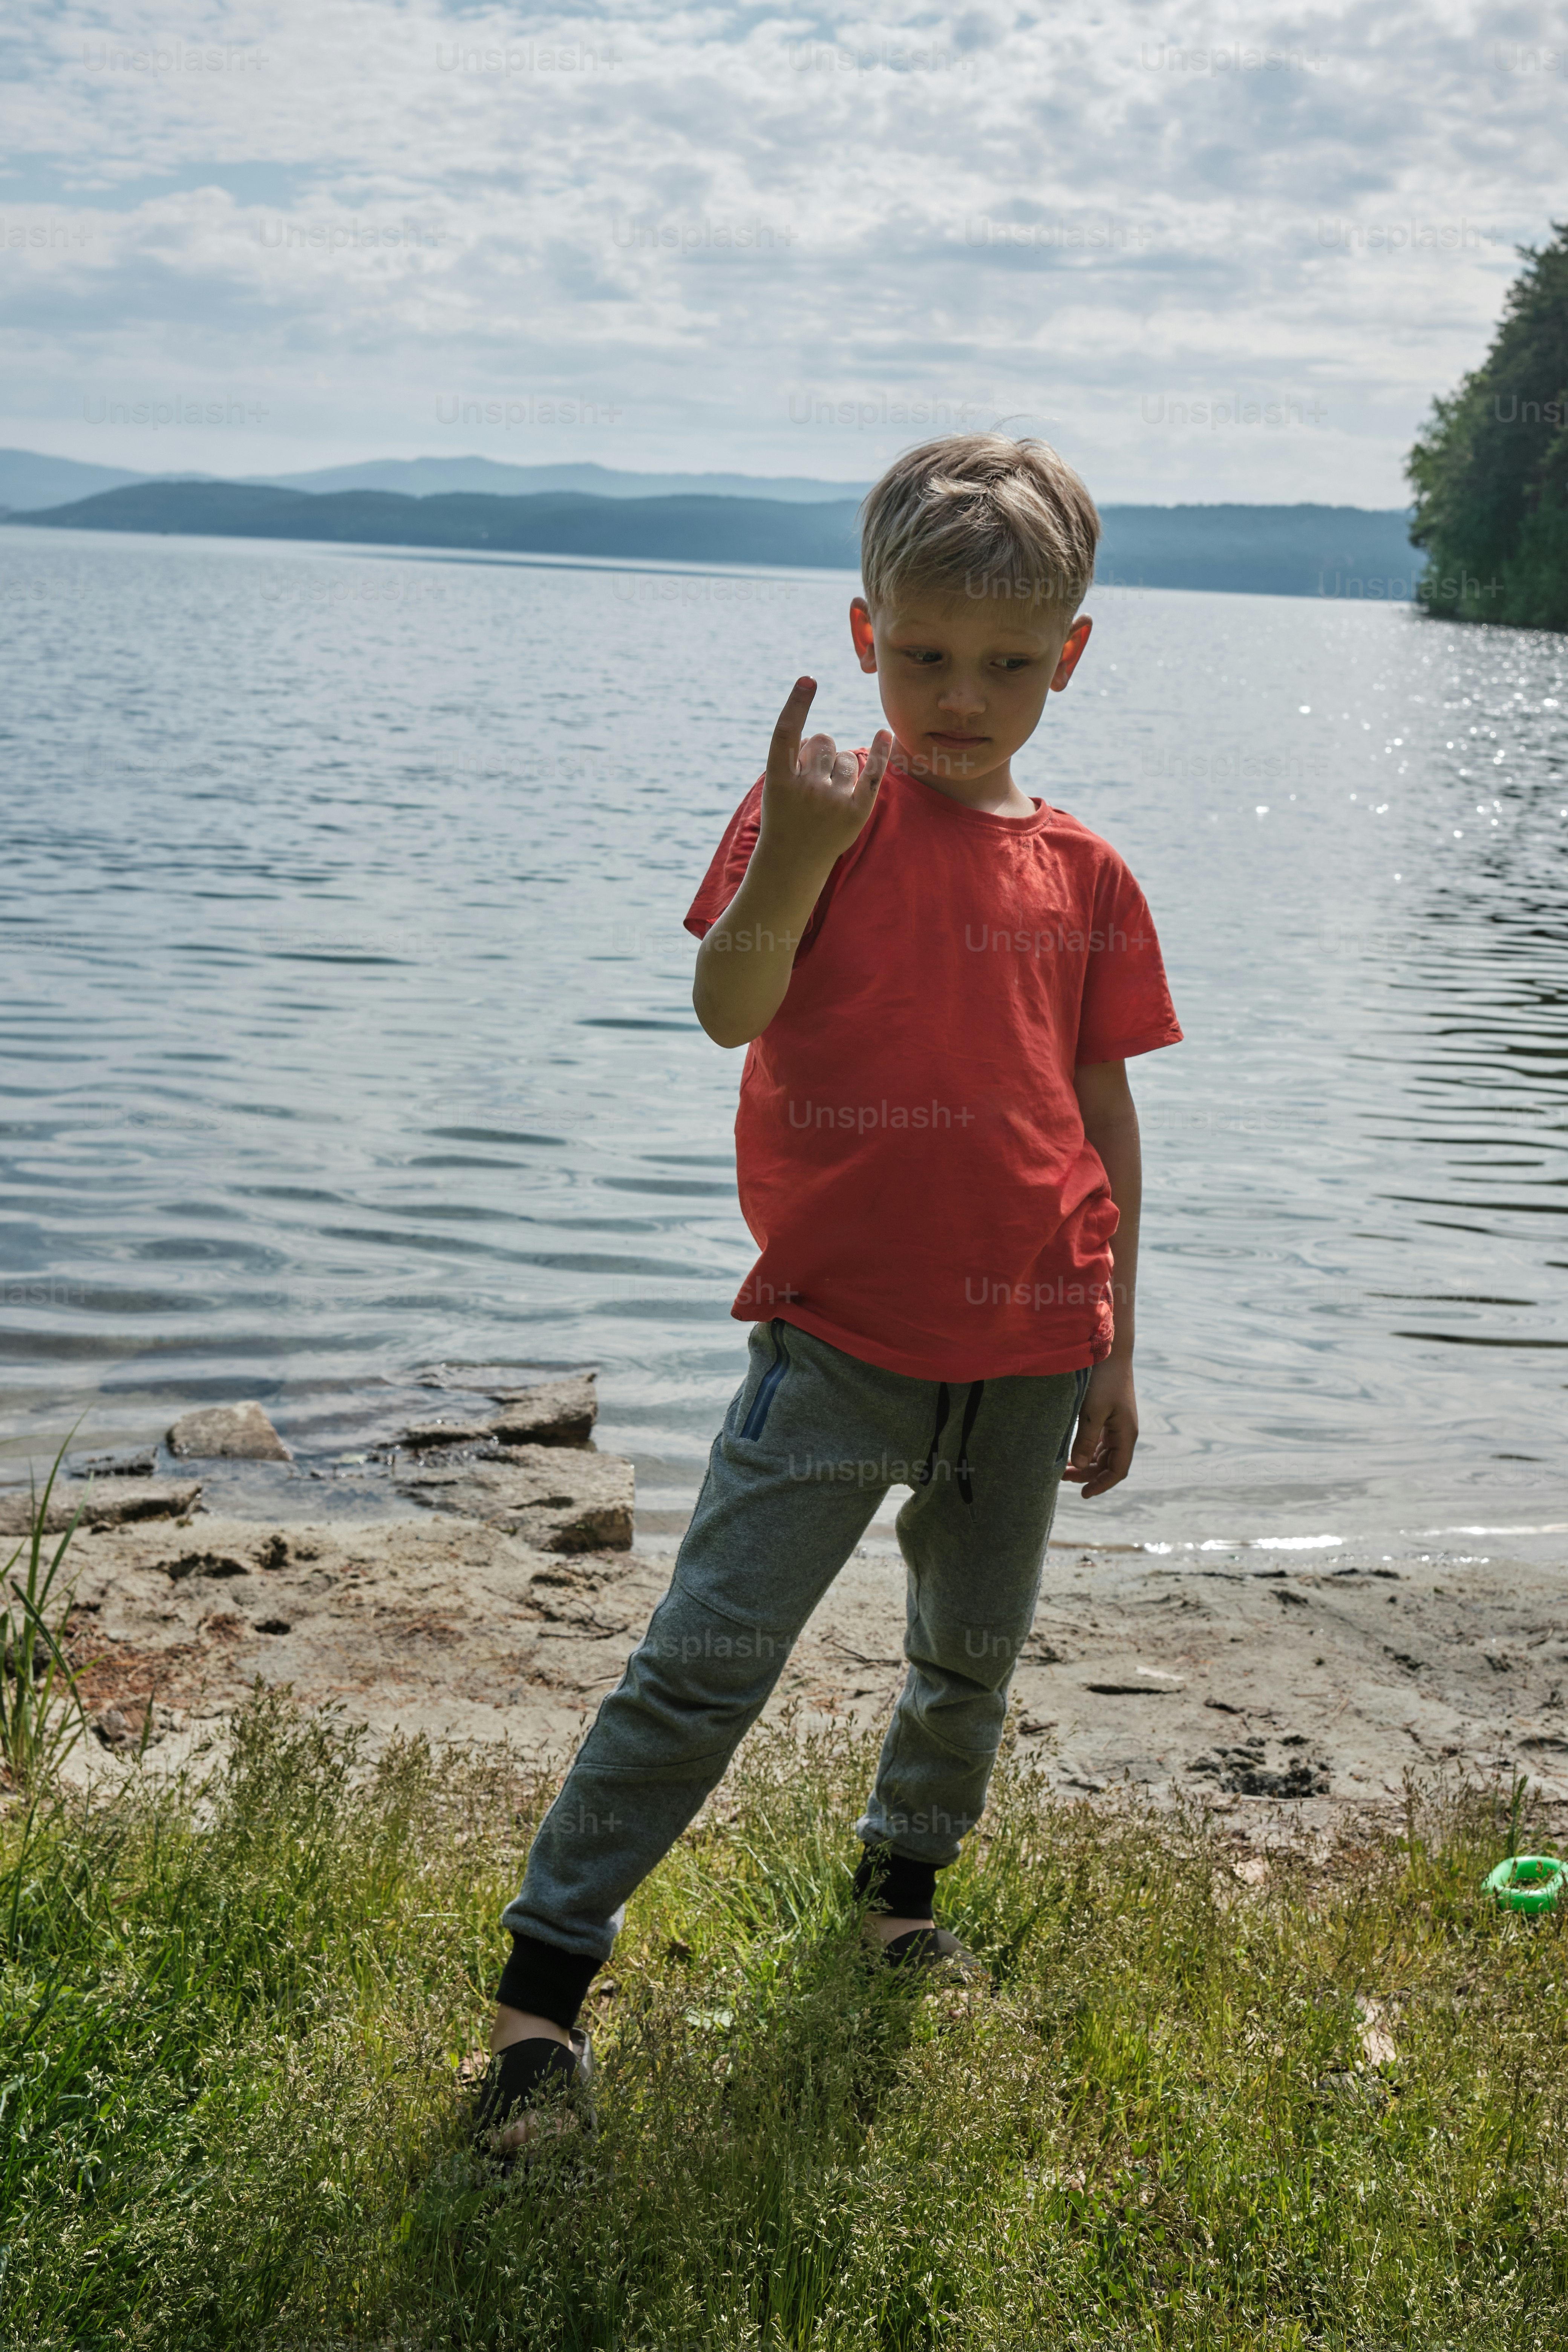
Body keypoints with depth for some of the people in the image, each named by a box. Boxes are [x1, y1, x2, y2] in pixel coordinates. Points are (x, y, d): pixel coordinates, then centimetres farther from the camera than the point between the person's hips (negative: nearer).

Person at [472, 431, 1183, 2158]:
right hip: (842, 1335, -4)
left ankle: (903, 1879, 44)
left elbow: (1105, 1118, 8)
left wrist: (1114, 1354, 8)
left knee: (973, 1652, 19)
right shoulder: (822, 802, -4)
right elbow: (728, 1009, -16)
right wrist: (794, 862, -33)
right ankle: (545, 1974, 1)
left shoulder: (1087, 878, 4)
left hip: (1028, 1352, 4)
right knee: (707, 1657, -8)